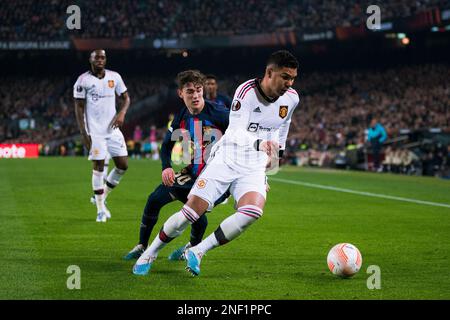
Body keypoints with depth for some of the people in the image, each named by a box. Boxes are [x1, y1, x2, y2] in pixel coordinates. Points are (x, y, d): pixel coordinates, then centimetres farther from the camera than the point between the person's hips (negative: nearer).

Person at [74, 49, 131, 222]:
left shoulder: (114, 77, 6)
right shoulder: (83, 80, -5)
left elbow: (126, 98, 14)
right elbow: (79, 107, -4)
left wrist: (122, 113, -7)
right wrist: (83, 133, -10)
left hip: (112, 129, 4)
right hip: (95, 131, -4)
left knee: (123, 165, 0)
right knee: (98, 167, -5)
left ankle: (102, 196, 20)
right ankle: (100, 209, 5)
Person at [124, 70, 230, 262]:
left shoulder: (218, 114, -17)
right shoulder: (181, 118, 1)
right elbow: (167, 145, 12)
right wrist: (166, 167, -7)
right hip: (190, 173, 6)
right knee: (155, 199, 3)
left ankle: (194, 246, 7)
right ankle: (142, 246, 21)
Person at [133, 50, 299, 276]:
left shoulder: (291, 98, -1)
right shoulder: (246, 91, -18)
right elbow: (236, 133, -27)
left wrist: (278, 150, 28)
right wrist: (260, 143, -45)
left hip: (255, 167, 3)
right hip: (226, 158, -3)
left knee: (253, 211, -27)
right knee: (191, 211, -10)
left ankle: (198, 252, -13)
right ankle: (150, 254, 15)